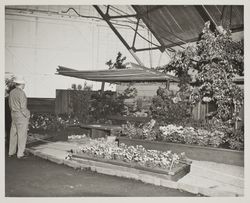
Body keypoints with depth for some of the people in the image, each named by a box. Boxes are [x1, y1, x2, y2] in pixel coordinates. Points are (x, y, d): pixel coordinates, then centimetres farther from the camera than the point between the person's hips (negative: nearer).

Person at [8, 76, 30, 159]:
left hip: (14, 115, 8)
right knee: (22, 135, -1)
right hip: (22, 116, -8)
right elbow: (23, 107, -19)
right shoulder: (21, 93, -18)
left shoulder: (11, 92, 6)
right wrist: (27, 115, -7)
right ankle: (20, 154, 4)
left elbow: (10, 105, 14)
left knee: (13, 134, 15)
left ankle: (11, 152, 25)